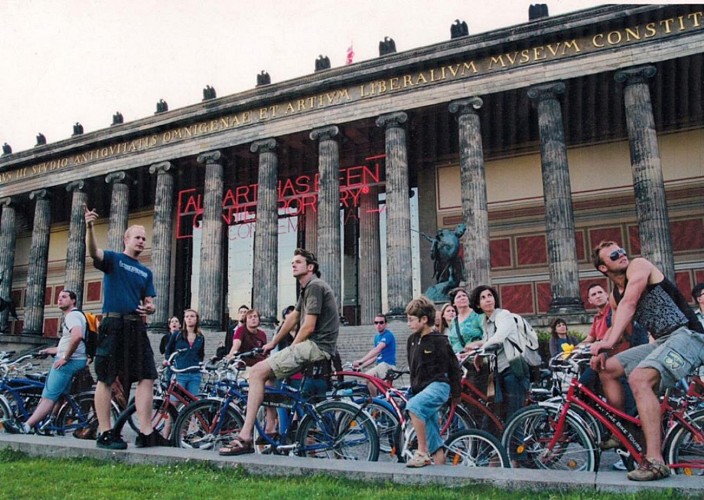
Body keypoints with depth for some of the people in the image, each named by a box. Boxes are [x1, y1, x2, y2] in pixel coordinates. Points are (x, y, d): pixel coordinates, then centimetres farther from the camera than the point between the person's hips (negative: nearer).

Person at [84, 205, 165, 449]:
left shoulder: (146, 272, 20)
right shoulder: (113, 259, 5)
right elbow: (93, 252, -17)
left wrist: (150, 308, -7)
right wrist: (89, 227, -35)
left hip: (137, 327, 6)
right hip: (113, 324, -6)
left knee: (147, 377, -1)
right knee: (106, 379, -2)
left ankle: (146, 432, 2)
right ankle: (105, 432, 5)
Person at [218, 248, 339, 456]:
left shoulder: (315, 286, -10)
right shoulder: (307, 288, 23)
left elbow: (309, 326, -16)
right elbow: (292, 318, 27)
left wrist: (291, 350, -5)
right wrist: (273, 343, 28)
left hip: (316, 346, -11)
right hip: (314, 346, 11)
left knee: (257, 372, -17)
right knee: (267, 372, 18)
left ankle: (245, 438, -20)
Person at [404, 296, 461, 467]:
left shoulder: (439, 341, -11)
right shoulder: (412, 340, 10)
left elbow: (454, 367, -6)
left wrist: (455, 394, -1)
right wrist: (413, 387, 22)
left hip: (438, 385, -8)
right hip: (421, 388, 8)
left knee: (413, 405, -34)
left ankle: (422, 452, -26)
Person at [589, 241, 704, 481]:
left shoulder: (639, 265, -8)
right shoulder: (615, 297, 15)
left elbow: (629, 303, -22)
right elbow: (616, 328, 16)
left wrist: (608, 342, -31)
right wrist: (601, 350, -7)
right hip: (661, 342, 9)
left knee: (639, 378, -29)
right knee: (607, 368, 4)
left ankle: (655, 461, -31)